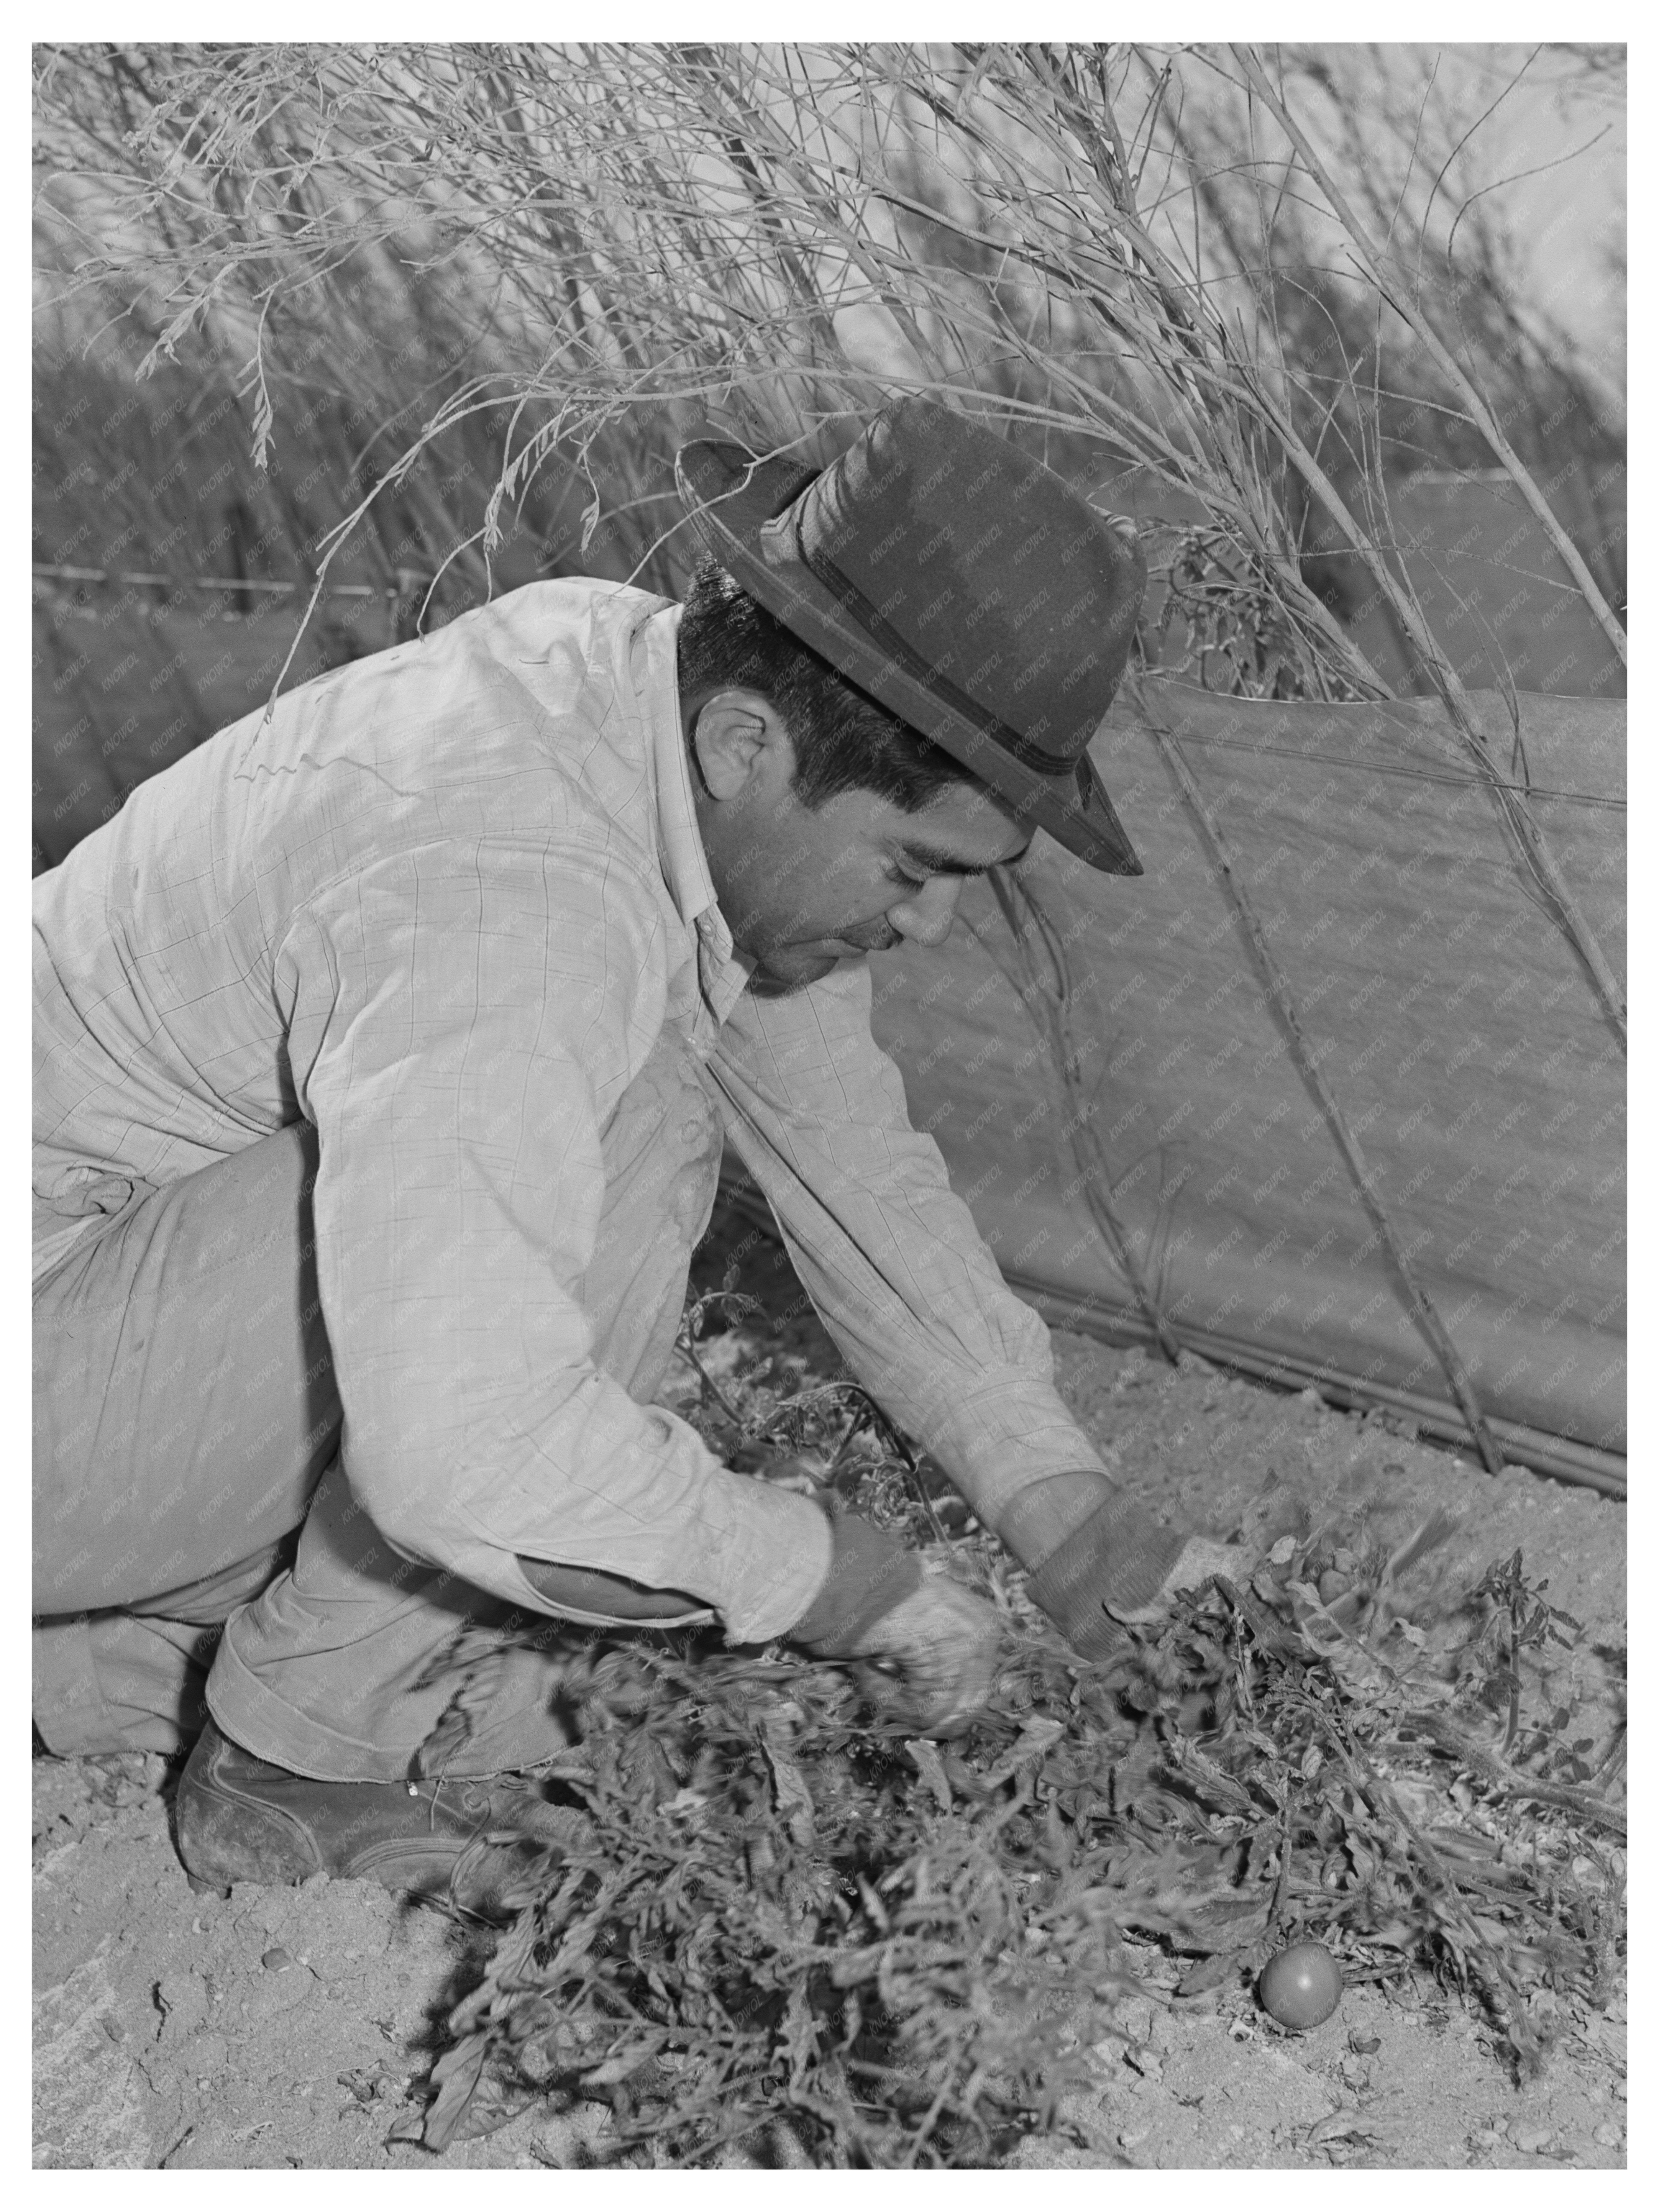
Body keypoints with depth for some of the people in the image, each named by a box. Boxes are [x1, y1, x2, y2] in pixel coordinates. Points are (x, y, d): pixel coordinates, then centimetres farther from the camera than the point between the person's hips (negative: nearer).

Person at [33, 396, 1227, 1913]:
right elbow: (468, 1456, -41)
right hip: (53, 1419, -9)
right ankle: (299, 1768, -6)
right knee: (620, 1151, -25)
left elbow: (848, 1152, 6)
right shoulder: (502, 889, -33)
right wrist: (833, 1577, -25)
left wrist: (1061, 1501, 4)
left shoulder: (651, 677, -4)